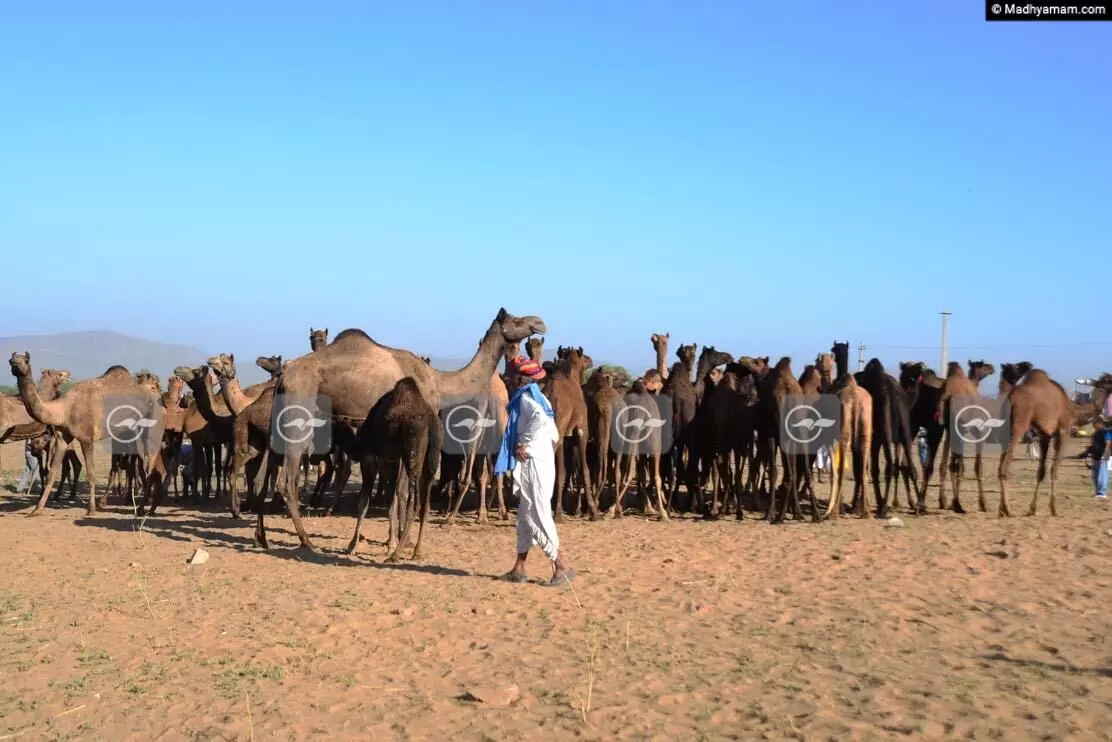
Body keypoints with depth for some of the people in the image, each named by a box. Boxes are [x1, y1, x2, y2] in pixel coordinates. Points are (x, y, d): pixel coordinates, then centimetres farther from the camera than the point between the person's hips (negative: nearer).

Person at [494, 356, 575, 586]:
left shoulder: (525, 397, -11)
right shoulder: (536, 397, 18)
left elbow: (540, 418, -32)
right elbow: (554, 435, 20)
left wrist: (523, 443, -24)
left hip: (533, 464, -10)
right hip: (541, 461, 10)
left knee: (537, 516, -6)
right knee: (526, 516, 13)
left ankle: (561, 567, -3)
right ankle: (519, 568, 19)